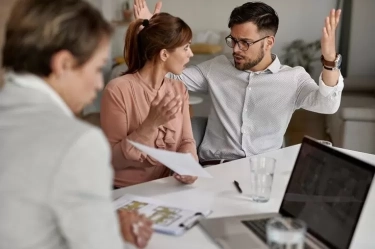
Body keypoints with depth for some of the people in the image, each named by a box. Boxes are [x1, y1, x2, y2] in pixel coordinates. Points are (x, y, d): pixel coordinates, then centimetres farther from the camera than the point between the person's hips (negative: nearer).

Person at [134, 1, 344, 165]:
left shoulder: (294, 78, 3)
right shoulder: (216, 68, 10)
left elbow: (326, 105, -13)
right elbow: (170, 77, 11)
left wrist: (329, 59, -30)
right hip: (215, 167, 0)